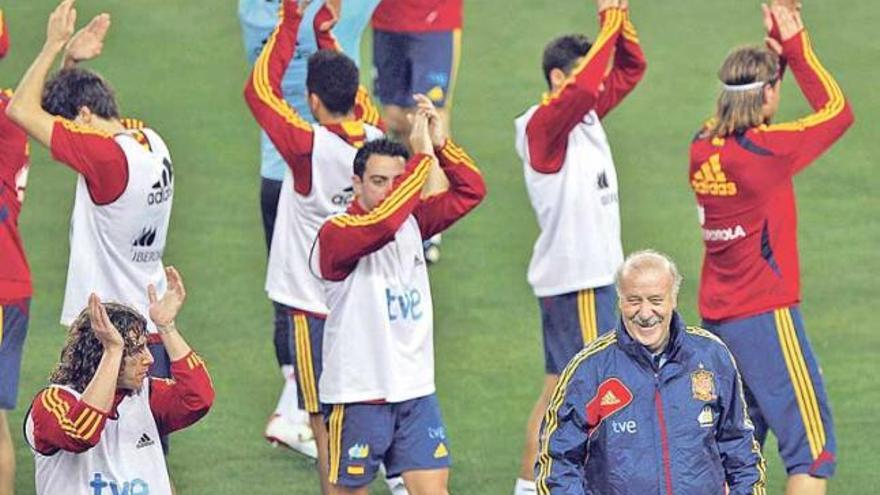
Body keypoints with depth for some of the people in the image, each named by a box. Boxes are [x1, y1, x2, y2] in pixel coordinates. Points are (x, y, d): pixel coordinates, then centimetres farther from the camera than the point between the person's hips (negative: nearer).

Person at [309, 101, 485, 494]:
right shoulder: (336, 233, -14)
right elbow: (382, 223, -33)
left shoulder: (413, 221, 8)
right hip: (358, 393, -5)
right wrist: (422, 157, -27)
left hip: (416, 391, 6)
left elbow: (471, 191, 5)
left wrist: (441, 145, -10)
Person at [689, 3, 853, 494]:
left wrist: (776, 49, 14)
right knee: (811, 441, -4)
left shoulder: (704, 147, 2)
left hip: (718, 318, 8)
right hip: (767, 317, -8)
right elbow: (837, 110, -5)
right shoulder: (763, 150, -18)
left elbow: (747, 102, 23)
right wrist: (795, 46, 1)